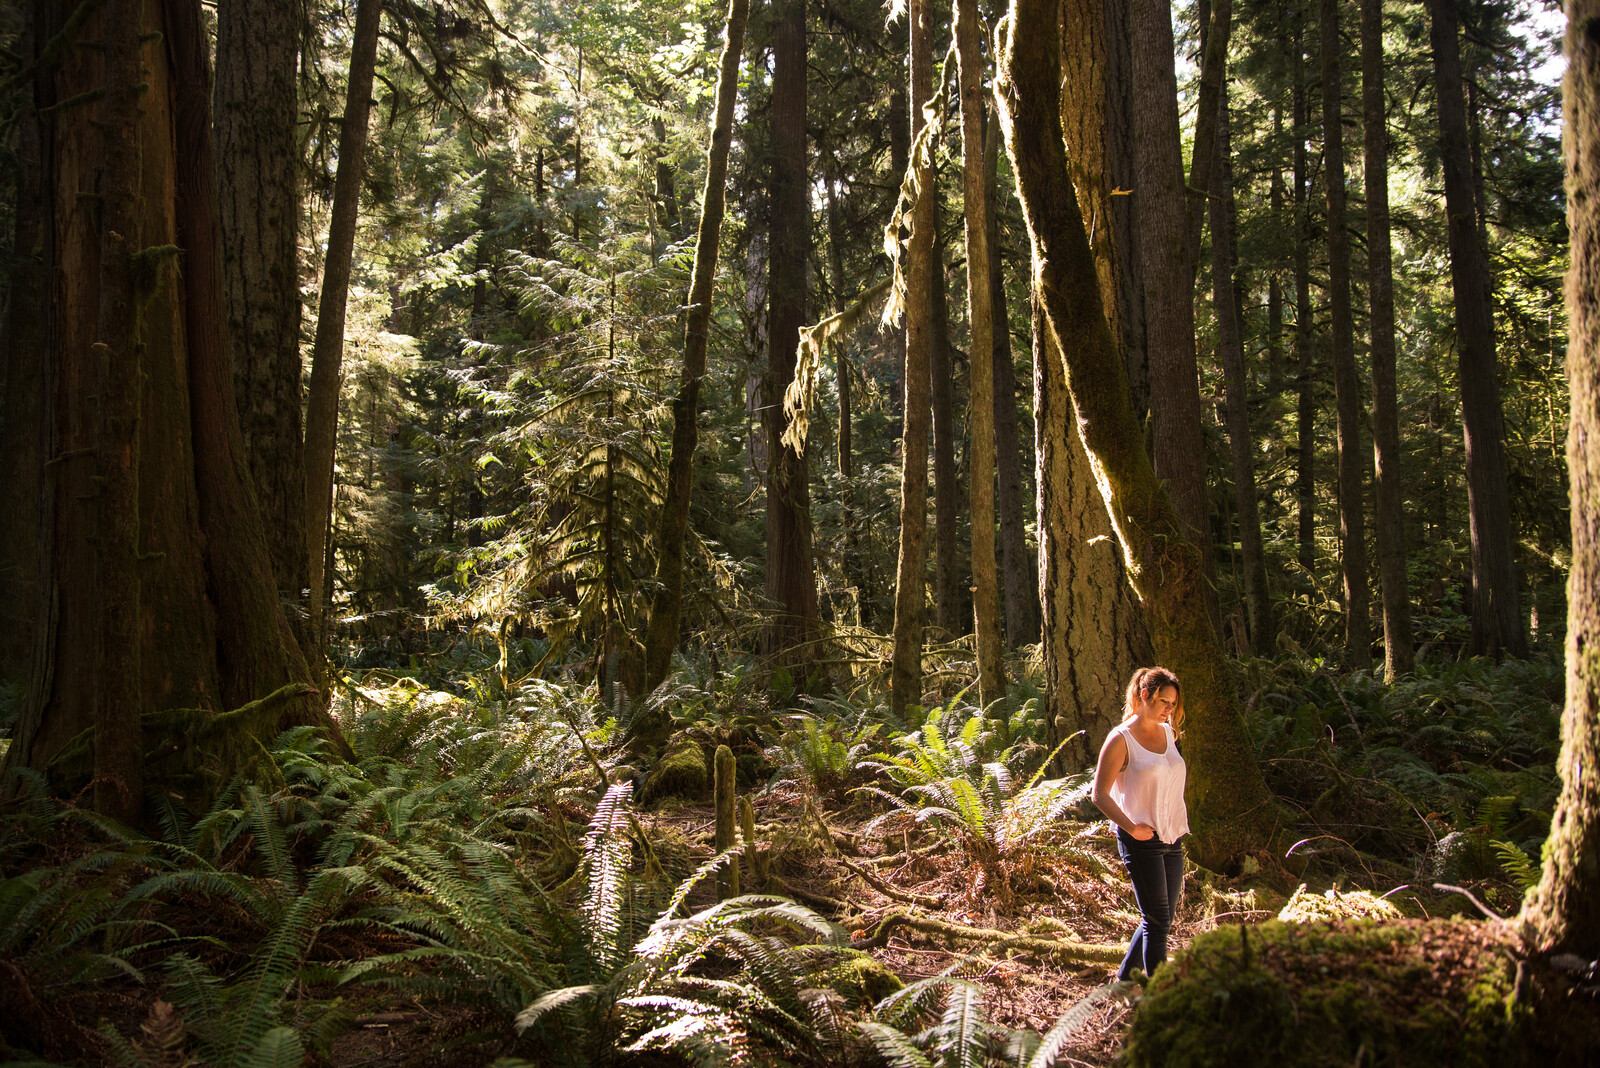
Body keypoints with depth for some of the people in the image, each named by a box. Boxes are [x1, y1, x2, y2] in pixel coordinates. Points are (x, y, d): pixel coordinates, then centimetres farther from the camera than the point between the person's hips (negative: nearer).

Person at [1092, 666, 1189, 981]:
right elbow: (1100, 795, -11)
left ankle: (1123, 981, 26)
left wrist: (1178, 828, 15)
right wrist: (1131, 827, -23)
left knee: (1160, 920, 11)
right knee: (1157, 921, -7)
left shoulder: (1168, 732, 11)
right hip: (1141, 840, -7)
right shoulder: (1121, 739, -9)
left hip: (1173, 838, 7)